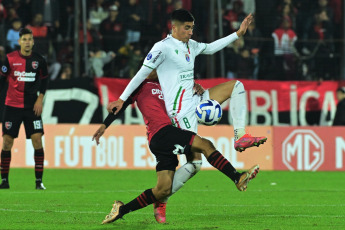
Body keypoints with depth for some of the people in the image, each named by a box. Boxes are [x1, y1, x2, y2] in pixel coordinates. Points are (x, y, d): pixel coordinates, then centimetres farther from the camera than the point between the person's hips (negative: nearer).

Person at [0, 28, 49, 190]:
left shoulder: (39, 60, 1)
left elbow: (44, 79, 12)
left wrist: (40, 99, 2)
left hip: (32, 107, 1)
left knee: (37, 140, -9)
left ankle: (39, 181, -3)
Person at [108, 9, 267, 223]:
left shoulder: (190, 45, 14)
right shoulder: (163, 48, -11)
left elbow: (211, 47, 32)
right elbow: (142, 74, -10)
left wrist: (238, 34, 30)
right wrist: (122, 99, -10)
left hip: (195, 100, 9)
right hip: (181, 110, -9)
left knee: (235, 85, 4)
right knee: (195, 162, -12)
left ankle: (241, 137, -3)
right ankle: (161, 200, -2)